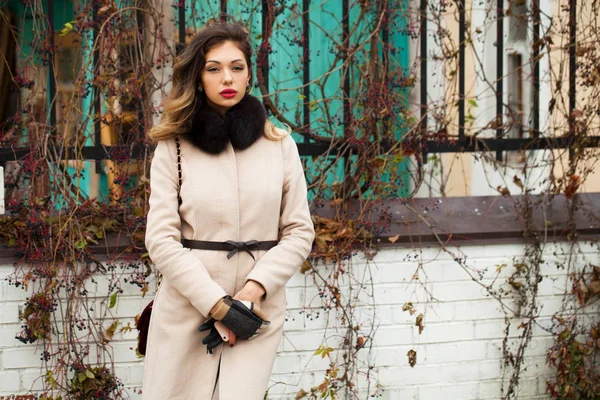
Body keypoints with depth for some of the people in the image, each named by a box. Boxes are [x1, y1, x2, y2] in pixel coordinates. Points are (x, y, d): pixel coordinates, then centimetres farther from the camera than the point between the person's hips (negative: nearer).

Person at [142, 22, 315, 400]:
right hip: (187, 309, 0)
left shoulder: (280, 145, 6)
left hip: (258, 313, 1)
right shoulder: (173, 147, 2)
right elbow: (162, 239, -5)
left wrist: (255, 289, -12)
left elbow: (299, 231, 4)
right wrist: (217, 304, -15)